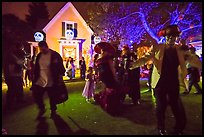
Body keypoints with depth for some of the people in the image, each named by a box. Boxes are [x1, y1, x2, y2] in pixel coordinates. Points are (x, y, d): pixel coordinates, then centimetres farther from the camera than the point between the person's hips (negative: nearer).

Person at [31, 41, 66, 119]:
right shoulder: (39, 55, 6)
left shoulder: (55, 55, -10)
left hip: (51, 82, -4)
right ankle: (42, 109, 29)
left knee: (52, 97, 8)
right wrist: (34, 76, 12)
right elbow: (36, 67, 15)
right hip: (40, 80, 5)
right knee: (36, 95, 3)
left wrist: (60, 77, -9)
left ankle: (53, 111, 33)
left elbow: (61, 67, -7)